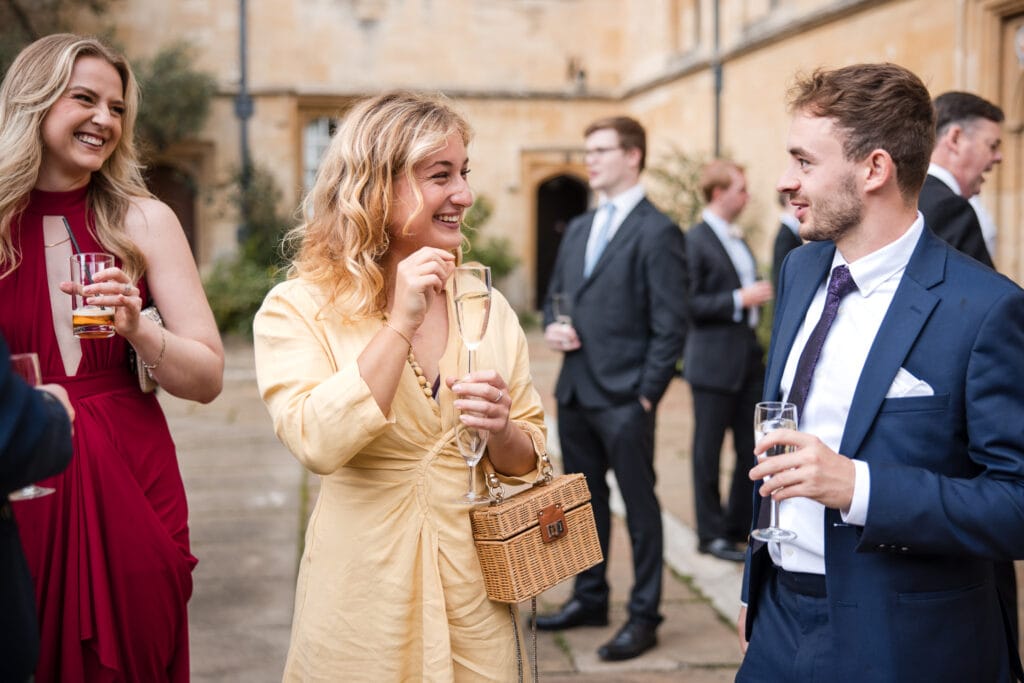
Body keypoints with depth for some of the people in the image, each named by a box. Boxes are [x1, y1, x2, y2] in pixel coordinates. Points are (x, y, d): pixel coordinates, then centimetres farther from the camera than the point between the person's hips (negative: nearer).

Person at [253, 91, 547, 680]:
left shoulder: (487, 307, 3)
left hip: (471, 589, 4)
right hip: (364, 602, -3)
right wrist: (401, 323, -23)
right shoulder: (298, 309, -8)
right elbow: (319, 444, -23)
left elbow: (529, 458, 7)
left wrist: (501, 432, -14)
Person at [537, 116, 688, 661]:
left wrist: (647, 394, -13)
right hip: (574, 391, 7)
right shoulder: (579, 228, 15)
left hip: (624, 396, -7)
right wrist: (551, 327, 1)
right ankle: (589, 598, 31)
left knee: (639, 505, 4)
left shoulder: (657, 233, -8)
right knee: (585, 499, 17)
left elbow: (670, 325, -11)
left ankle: (644, 616, 15)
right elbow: (554, 295, 23)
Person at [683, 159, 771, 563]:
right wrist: (740, 300, -20)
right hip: (714, 363, -8)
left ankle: (739, 525, 24)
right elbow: (689, 303, -17)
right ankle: (711, 533, 12)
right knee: (708, 452, 3)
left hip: (748, 358, 8)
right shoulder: (696, 241, -11)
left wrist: (756, 299, 8)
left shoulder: (737, 239, 15)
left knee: (751, 450, 11)